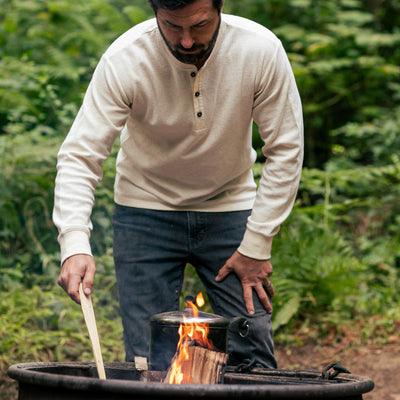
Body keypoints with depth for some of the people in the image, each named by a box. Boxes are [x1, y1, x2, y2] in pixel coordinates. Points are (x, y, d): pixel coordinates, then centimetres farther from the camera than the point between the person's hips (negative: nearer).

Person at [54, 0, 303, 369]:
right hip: (147, 210, -1)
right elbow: (79, 157, -23)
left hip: (230, 205, 1)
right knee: (149, 363, -5)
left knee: (253, 355, -2)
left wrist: (257, 246, -13)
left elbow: (285, 151, -11)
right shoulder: (124, 60, -24)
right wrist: (75, 246, -38)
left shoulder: (261, 50, -21)